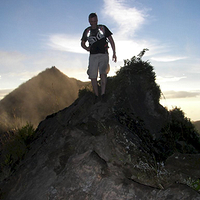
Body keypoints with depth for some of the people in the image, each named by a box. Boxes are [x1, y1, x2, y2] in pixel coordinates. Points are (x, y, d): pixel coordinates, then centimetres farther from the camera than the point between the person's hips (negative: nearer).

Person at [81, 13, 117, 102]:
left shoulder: (103, 28, 6)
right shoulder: (87, 31, 12)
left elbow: (111, 40, 7)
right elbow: (82, 43, 23)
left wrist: (114, 53, -2)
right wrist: (86, 48, 0)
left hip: (103, 55, -2)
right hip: (93, 56, 3)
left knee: (103, 73, -23)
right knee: (93, 76, -3)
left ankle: (103, 94, -24)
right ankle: (96, 96, 7)